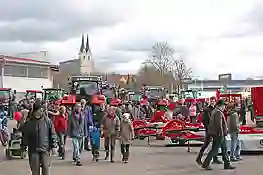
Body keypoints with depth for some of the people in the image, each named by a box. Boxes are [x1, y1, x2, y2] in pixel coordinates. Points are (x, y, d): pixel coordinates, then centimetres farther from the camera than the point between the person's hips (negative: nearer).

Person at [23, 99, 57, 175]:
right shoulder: (29, 123, -1)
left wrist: (54, 144, -4)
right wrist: (25, 144, 3)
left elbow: (52, 134, 1)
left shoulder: (47, 121, -3)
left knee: (46, 168, -1)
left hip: (45, 149, -1)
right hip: (33, 150, 1)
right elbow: (25, 135, 6)